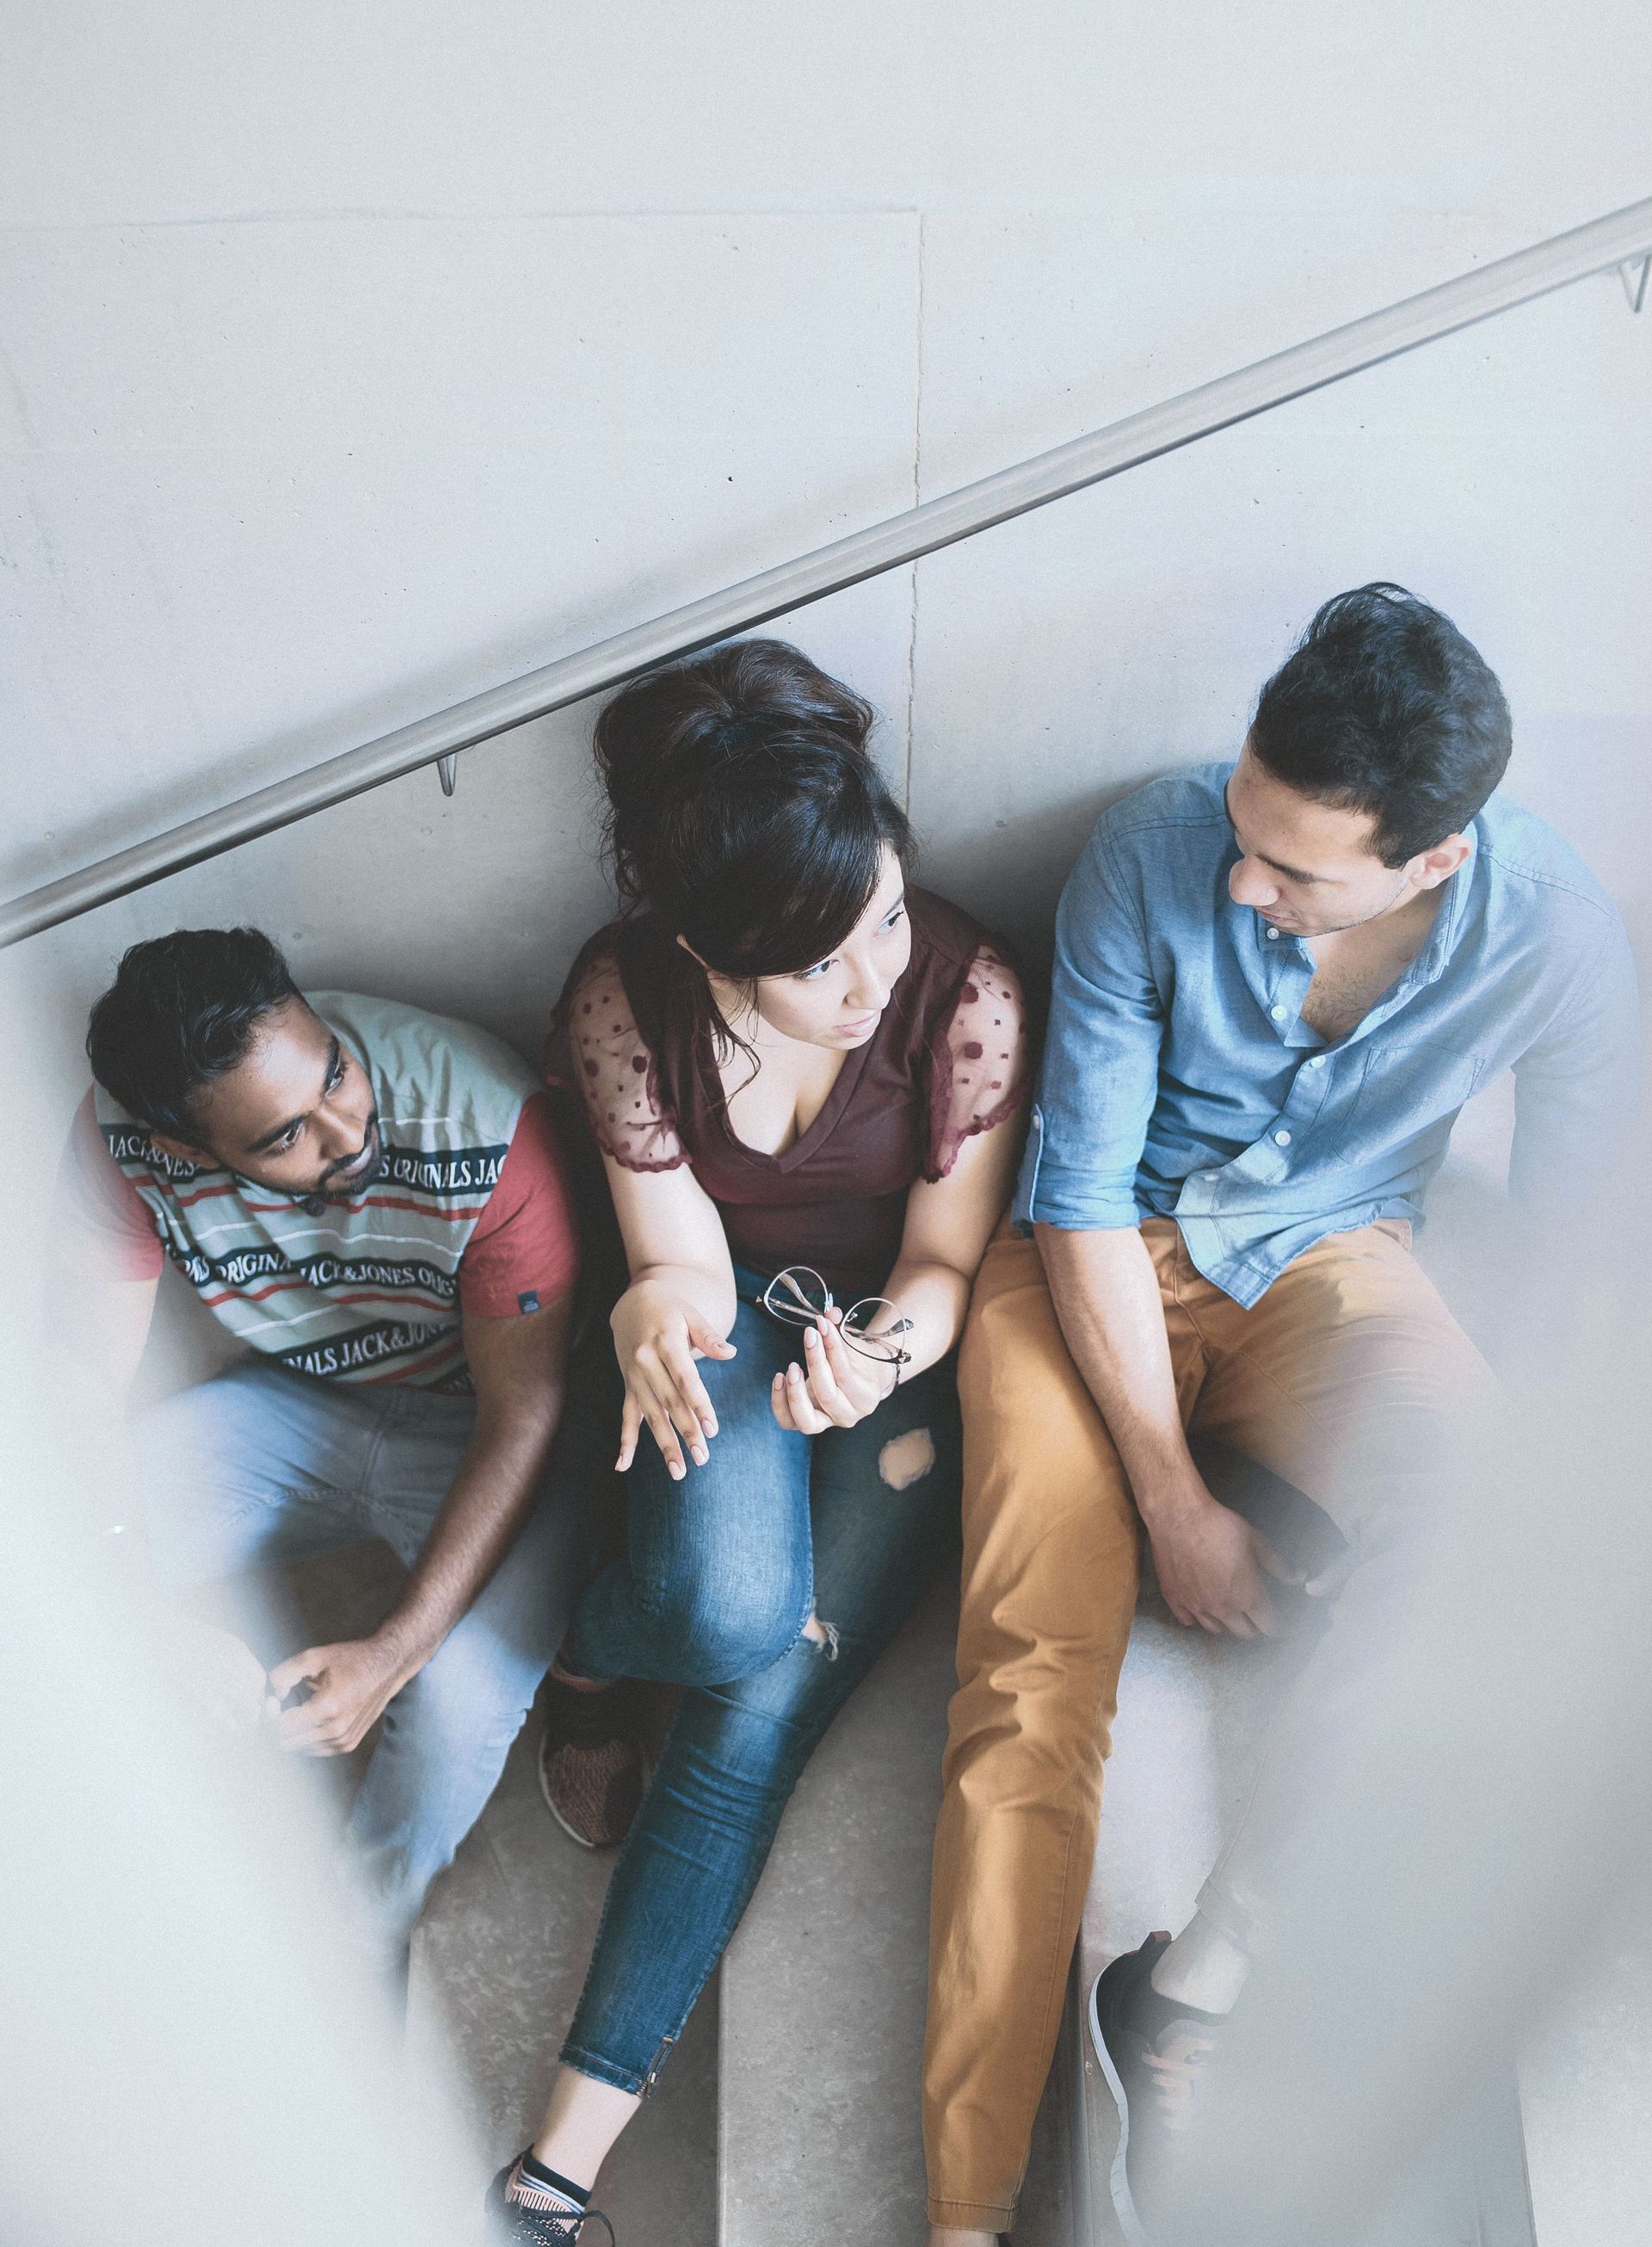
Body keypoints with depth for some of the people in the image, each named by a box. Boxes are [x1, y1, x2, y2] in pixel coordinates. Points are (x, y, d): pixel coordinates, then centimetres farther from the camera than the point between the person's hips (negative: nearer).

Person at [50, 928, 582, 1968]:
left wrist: (391, 1655, -30)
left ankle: (357, 1954, 5)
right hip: (298, 1404, 4)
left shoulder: (486, 1121, -32)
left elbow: (523, 1415, -24)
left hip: (481, 1429, -3)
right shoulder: (124, 1141, -22)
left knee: (458, 1699, -28)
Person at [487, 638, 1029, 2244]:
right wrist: (653, 1316, -36)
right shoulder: (628, 998, -18)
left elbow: (945, 1261, -11)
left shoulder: (965, 990, -22)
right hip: (728, 1329, 1)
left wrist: (882, 1354, -34)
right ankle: (589, 1646, 9)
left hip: (890, 1343, 0)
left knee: (761, 1711, -15)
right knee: (732, 1611, -31)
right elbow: (681, 1260, -11)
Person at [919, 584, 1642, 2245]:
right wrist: (1175, 1498, -17)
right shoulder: (1152, 855, -22)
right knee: (1036, 1676, -20)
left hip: (1330, 1258, 2)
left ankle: (1193, 1989, -17)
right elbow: (1080, 1190, -16)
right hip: (1098, 1261, -1)